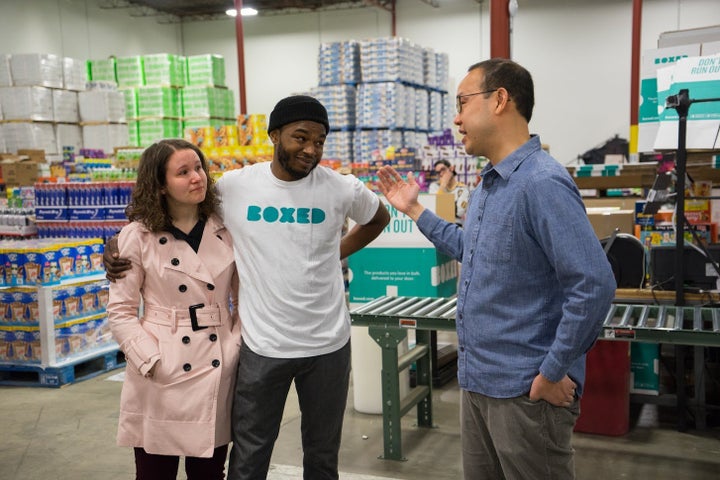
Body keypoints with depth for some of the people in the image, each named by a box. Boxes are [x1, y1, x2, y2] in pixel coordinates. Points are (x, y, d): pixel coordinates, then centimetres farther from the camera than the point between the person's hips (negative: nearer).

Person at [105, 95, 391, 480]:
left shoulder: (341, 189, -5)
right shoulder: (232, 186, -6)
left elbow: (379, 218, 16)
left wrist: (338, 252, 4)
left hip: (328, 346, 1)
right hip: (262, 346, 0)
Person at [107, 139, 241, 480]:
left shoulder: (226, 230, 3)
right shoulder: (137, 237, -4)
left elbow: (243, 298, 10)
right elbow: (120, 311, -4)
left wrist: (240, 346, -2)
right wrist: (152, 362, -14)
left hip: (219, 373, 2)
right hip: (161, 376, -2)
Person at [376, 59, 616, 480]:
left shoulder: (541, 183, -21)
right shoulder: (488, 184, 10)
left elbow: (594, 286, -26)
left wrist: (553, 373, -20)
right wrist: (414, 209, 22)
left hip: (526, 393, -9)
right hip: (479, 383, 9)